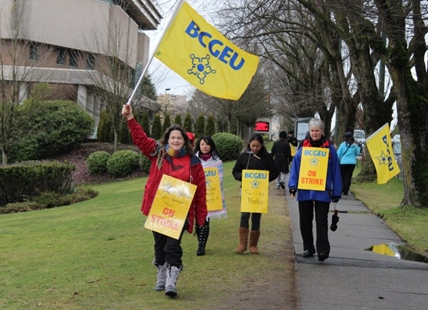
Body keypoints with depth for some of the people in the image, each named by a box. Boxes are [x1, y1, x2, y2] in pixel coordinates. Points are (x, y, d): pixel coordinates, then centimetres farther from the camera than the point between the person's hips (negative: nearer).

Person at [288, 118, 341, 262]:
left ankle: (323, 250, -6)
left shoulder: (330, 149, 0)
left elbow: (335, 172, 2)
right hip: (304, 191, 3)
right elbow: (295, 168, 5)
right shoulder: (303, 148, 5)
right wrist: (293, 186, -5)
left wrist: (336, 193, 0)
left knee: (321, 221, -5)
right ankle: (308, 248, 22)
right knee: (305, 221, 10)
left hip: (322, 192, -3)